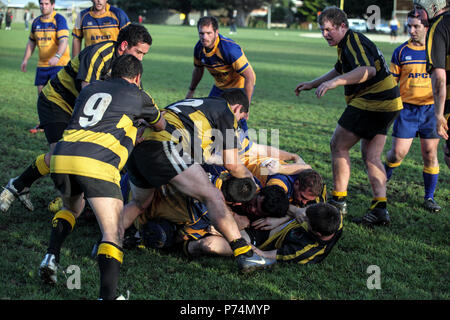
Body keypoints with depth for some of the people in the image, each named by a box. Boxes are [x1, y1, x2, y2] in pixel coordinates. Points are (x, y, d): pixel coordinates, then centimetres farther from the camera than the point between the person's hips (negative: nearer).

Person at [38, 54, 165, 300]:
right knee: (113, 234, -4)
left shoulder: (89, 89, 27)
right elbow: (160, 126, 35)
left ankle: (51, 257, 18)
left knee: (72, 209, 34)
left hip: (61, 157, 5)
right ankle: (107, 296, -20)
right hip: (97, 164, -5)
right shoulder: (137, 95, 18)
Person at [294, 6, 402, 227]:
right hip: (386, 103, 10)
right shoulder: (347, 44, 17)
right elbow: (340, 70, 34)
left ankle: (338, 200, 4)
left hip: (372, 101, -10)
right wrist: (312, 84, 33)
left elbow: (368, 70, -34)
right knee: (371, 157, 10)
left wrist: (333, 83, -41)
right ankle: (380, 209, 3)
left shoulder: (354, 41, -15)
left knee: (338, 145, -1)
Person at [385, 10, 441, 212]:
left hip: (430, 109, 0)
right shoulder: (401, 52, 3)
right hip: (407, 109, 0)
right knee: (398, 153, -4)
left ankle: (429, 197, 14)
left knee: (430, 154, 1)